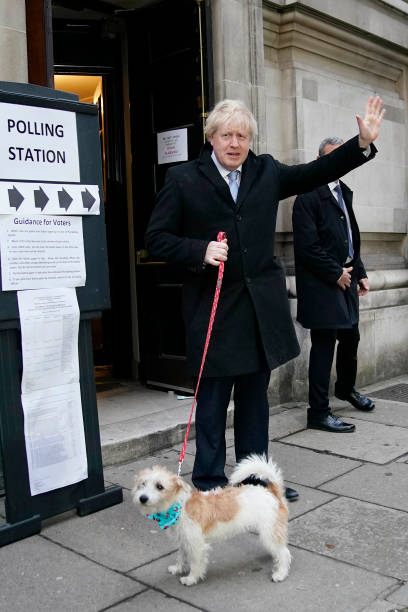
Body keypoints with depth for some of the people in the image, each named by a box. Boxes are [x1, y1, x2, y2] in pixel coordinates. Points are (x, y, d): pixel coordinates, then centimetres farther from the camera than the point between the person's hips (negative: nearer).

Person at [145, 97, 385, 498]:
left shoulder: (267, 172, 11)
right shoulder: (183, 179, -2)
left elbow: (316, 174, 15)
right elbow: (156, 238, -3)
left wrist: (363, 141, 5)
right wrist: (201, 251, -18)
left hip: (262, 305, 5)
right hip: (214, 307, -4)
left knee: (255, 394, 15)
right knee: (213, 398, 3)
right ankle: (208, 480, 20)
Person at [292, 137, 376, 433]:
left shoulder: (344, 192, 15)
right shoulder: (308, 197, -13)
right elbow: (308, 246, -19)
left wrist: (359, 272, 15)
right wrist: (335, 273, -13)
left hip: (345, 278, 9)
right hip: (322, 284, -8)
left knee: (351, 337, 20)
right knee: (324, 346, -3)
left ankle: (346, 387, 45)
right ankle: (319, 413, 8)